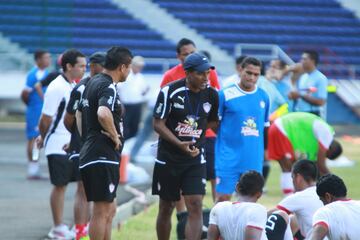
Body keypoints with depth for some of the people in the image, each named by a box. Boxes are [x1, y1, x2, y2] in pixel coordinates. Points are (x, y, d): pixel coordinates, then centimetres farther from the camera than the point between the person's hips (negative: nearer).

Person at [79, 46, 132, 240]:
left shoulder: (92, 82, 15)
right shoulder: (108, 87, -16)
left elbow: (80, 114, 28)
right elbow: (103, 114, -35)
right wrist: (115, 136, -20)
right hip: (104, 157, -10)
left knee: (110, 209, 17)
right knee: (101, 212, -5)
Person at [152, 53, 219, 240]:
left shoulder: (211, 94, -2)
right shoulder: (170, 91, -13)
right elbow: (158, 124, -14)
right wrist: (179, 144, -26)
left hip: (195, 160, 2)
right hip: (168, 159, -2)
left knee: (195, 206, -12)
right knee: (166, 208, 10)